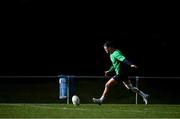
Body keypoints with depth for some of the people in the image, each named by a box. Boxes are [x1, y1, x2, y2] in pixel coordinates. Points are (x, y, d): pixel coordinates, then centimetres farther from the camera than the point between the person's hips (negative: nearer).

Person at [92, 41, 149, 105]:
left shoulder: (116, 53, -17)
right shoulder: (112, 54, 14)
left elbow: (124, 59, -31)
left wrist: (130, 65, -44)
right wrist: (109, 71, 26)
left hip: (120, 74, -10)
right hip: (122, 73, 10)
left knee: (107, 85, -7)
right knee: (130, 87, 16)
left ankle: (101, 100, 1)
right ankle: (144, 96, 20)